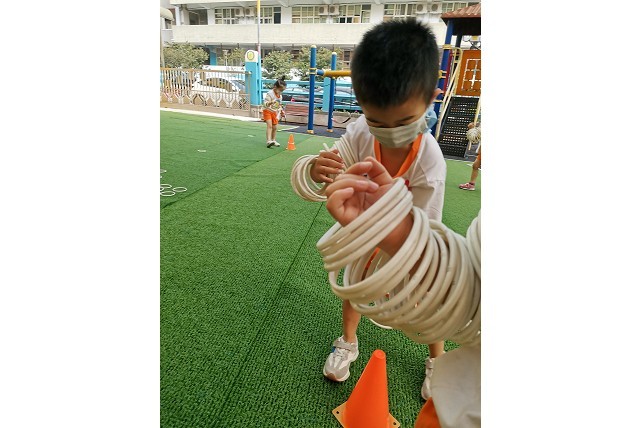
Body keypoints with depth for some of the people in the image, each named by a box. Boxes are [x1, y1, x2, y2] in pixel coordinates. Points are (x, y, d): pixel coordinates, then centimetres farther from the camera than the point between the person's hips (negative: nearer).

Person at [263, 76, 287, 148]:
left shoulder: (280, 96, 6)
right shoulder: (270, 94, -18)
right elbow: (265, 103, -27)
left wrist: (281, 111, 12)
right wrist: (270, 103, -46)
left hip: (275, 113, 7)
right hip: (267, 111, -7)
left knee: (274, 127, 8)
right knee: (269, 126, -19)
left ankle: (273, 140, 22)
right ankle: (269, 141, -26)